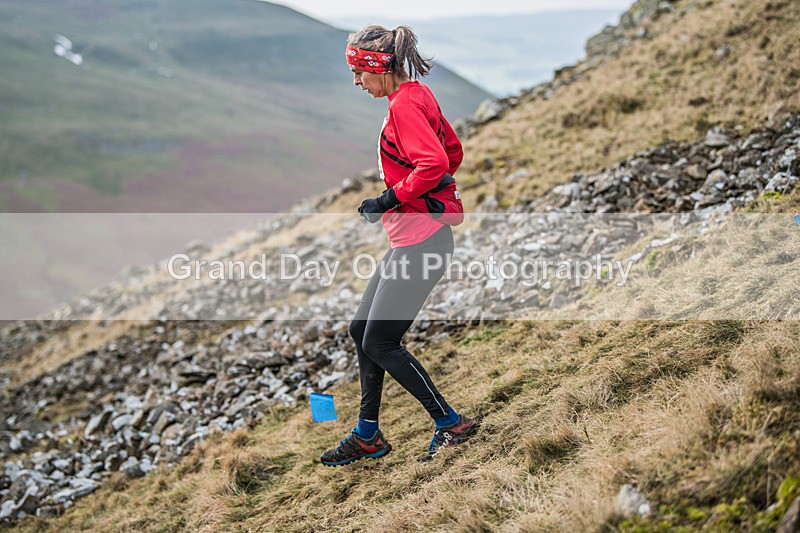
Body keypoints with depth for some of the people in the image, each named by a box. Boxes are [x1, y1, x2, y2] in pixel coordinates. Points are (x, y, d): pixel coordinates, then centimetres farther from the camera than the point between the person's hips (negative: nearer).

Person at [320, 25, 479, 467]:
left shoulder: (404, 105, -15)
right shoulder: (418, 96, 15)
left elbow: (434, 163, -27)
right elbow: (454, 153, 23)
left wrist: (389, 200, -17)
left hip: (419, 240, -11)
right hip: (410, 239, 11)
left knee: (380, 344, -5)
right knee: (362, 330, 14)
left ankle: (452, 424, 6)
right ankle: (368, 435, 24)